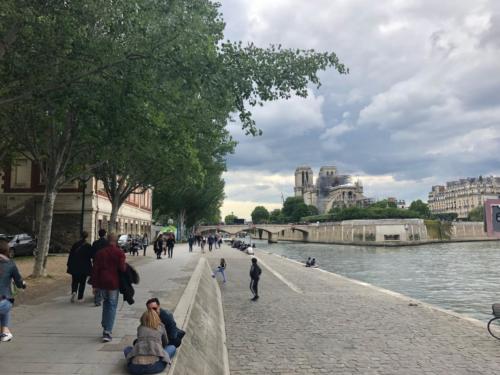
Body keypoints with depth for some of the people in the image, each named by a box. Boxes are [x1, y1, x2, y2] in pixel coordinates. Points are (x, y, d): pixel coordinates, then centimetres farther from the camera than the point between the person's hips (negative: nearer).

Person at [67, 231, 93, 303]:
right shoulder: (88, 246, -8)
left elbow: (71, 255, 3)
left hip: (75, 266, 2)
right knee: (82, 282, 6)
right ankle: (80, 298, 7)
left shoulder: (75, 244, 0)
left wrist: (69, 264, 10)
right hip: (84, 267, -2)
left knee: (75, 281, 13)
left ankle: (74, 292, -13)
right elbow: (91, 256, -3)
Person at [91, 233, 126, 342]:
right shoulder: (119, 252, -8)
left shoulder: (100, 252, 4)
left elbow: (95, 269, 3)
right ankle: (107, 332, -3)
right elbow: (122, 268, -17)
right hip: (113, 282, -4)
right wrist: (125, 266, 7)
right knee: (112, 306, 2)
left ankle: (105, 325, 24)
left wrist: (95, 284, 6)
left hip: (102, 282, 4)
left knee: (106, 302, 24)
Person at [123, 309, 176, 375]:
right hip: (155, 365, -1)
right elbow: (165, 343, 38)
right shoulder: (161, 327, 21)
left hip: (135, 366, 1)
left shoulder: (140, 328, 24)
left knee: (127, 349, 33)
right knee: (172, 348, 26)